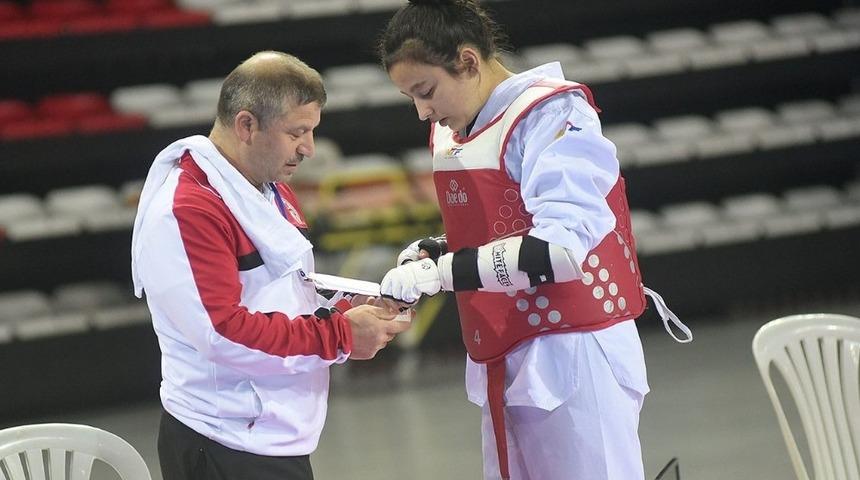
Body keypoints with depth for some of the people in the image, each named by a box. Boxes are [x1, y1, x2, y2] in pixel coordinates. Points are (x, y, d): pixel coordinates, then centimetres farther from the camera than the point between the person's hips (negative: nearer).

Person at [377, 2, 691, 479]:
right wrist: (430, 255, 4)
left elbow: (561, 248, -25)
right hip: (504, 365, 8)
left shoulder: (550, 114, -14)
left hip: (571, 356, -8)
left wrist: (444, 272, -23)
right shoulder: (451, 128, 11)